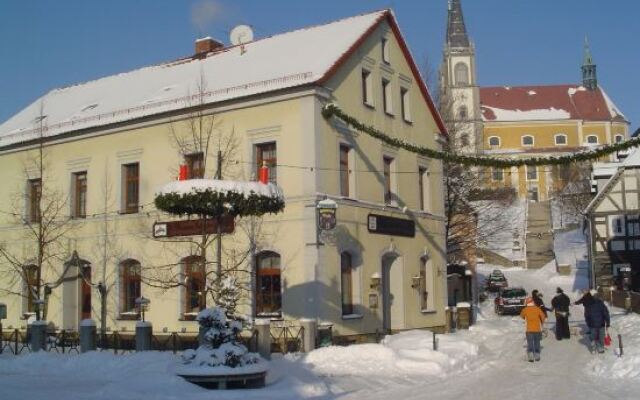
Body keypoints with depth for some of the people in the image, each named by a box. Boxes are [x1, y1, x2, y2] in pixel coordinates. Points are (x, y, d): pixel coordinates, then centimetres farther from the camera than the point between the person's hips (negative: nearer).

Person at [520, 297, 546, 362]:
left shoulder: (525, 310, -5)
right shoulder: (537, 309, -5)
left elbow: (521, 316, 13)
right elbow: (543, 316, -7)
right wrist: (542, 322, 13)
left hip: (529, 329, -1)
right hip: (537, 329, 1)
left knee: (530, 343, 4)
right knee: (537, 343, 14)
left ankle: (530, 356, -8)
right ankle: (537, 356, 16)